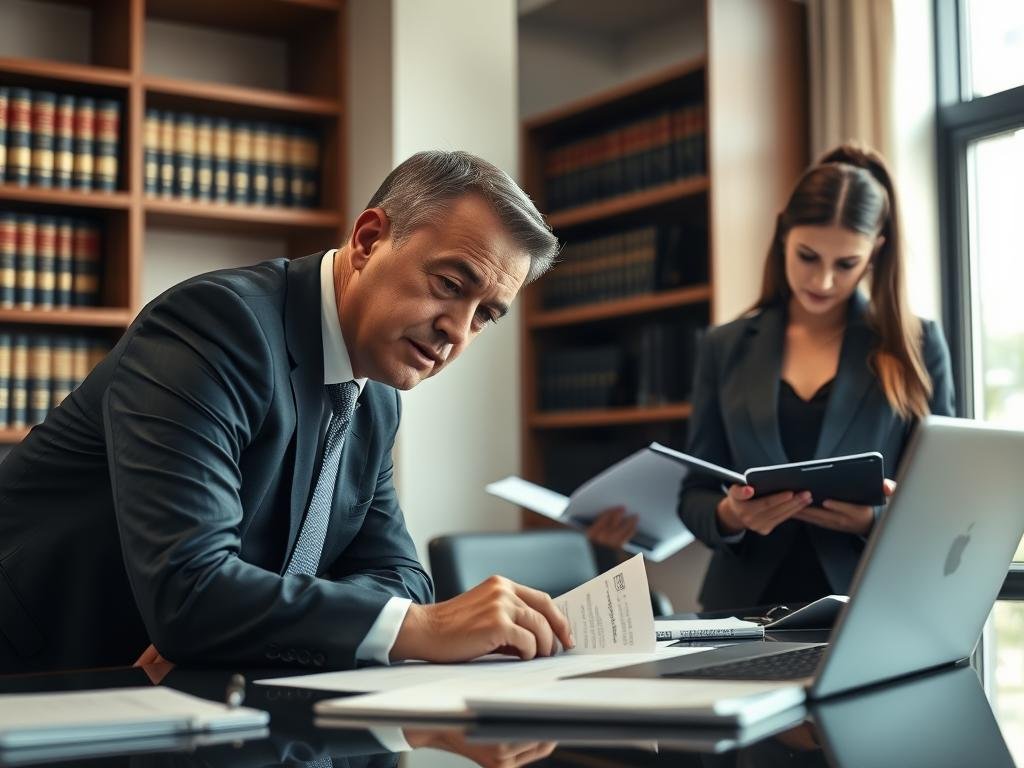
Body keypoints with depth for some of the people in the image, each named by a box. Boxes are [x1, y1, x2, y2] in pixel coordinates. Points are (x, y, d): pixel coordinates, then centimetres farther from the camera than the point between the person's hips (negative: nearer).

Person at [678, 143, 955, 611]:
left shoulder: (916, 345, 5)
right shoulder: (725, 348, 9)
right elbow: (694, 497, 10)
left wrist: (874, 520, -14)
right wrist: (729, 516, -12)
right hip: (748, 607, 2)